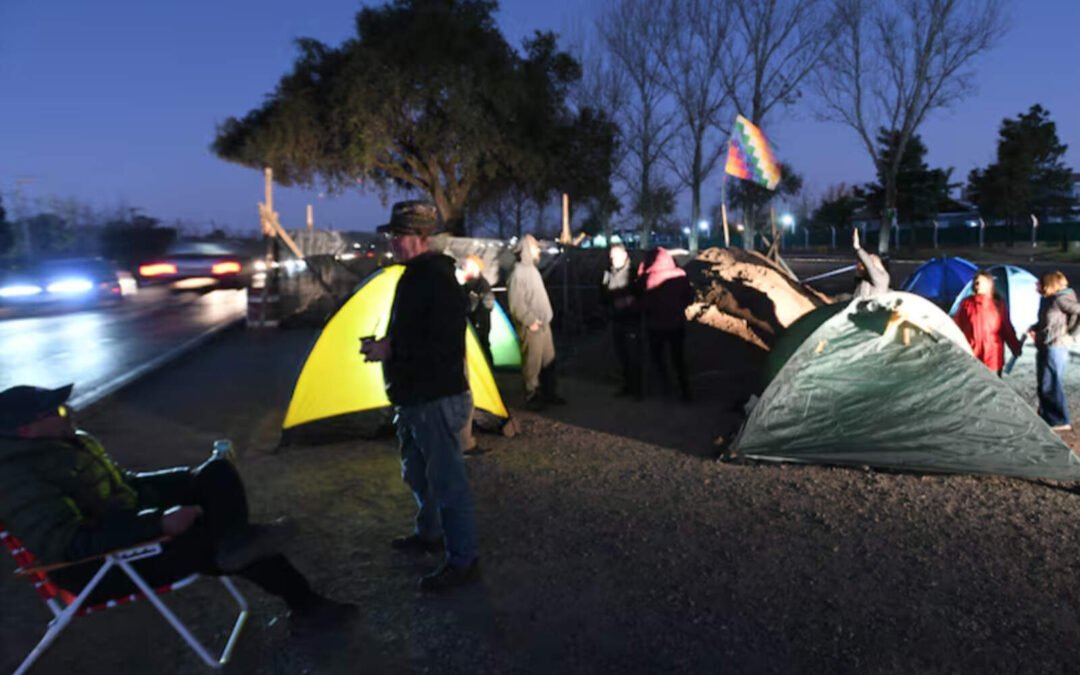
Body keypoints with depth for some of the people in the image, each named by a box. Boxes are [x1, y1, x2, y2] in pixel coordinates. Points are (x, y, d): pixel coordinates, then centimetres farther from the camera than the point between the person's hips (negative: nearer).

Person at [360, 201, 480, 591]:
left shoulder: (437, 279, -20)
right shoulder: (413, 276, 12)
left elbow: (444, 344, -27)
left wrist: (390, 350, -23)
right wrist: (383, 345, 4)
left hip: (437, 399, -11)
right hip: (414, 397, 11)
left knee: (447, 480, 0)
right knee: (417, 474, 23)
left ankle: (462, 562, 13)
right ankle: (429, 534, 43)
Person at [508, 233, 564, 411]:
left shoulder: (533, 269, 15)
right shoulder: (519, 272, -14)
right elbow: (516, 303, -19)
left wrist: (546, 317, 16)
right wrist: (530, 320, -19)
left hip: (543, 323, 9)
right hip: (531, 326, -9)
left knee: (549, 360, 13)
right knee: (532, 363, -2)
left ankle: (548, 393, 25)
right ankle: (532, 397, 9)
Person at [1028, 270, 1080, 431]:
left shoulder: (1060, 299, -14)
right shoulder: (1047, 300, 12)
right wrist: (1034, 328, 7)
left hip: (1055, 347, -9)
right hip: (1043, 347, 9)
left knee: (1051, 385, -4)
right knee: (1043, 385, 13)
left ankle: (1061, 421, 5)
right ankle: (1045, 418, 22)